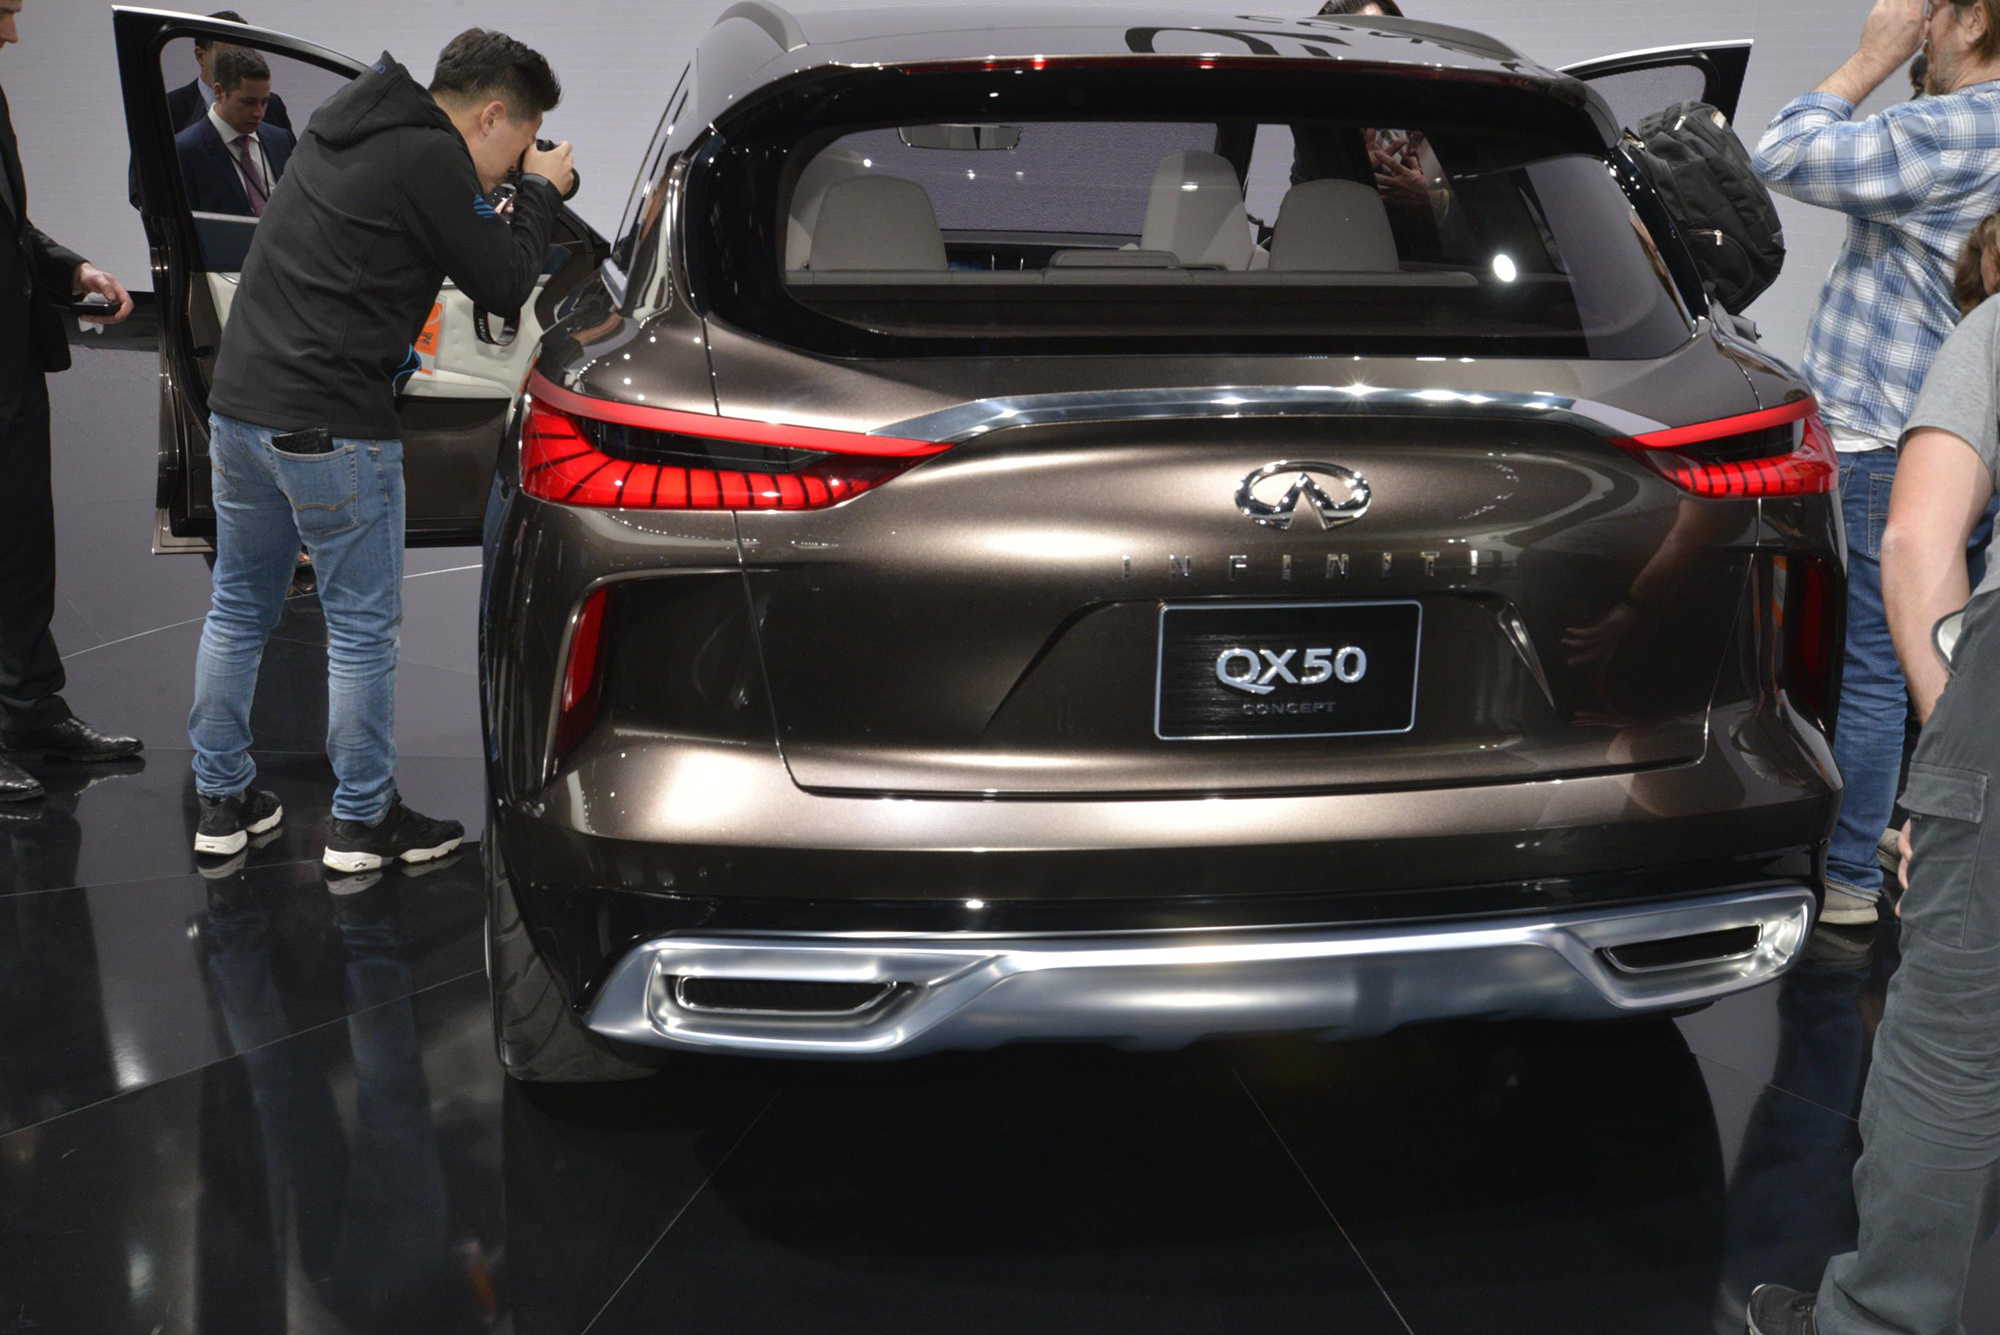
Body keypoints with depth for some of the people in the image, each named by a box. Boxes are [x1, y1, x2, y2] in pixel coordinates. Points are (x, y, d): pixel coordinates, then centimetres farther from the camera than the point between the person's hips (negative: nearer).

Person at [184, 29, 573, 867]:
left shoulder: (340, 131, 15)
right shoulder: (430, 160, -13)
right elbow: (504, 284, -7)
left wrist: (521, 193, 18)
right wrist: (541, 192, 8)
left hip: (239, 404, 9)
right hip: (332, 429, -9)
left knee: (238, 610, 17)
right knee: (361, 630, 4)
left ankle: (222, 800, 26)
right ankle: (362, 822, 15)